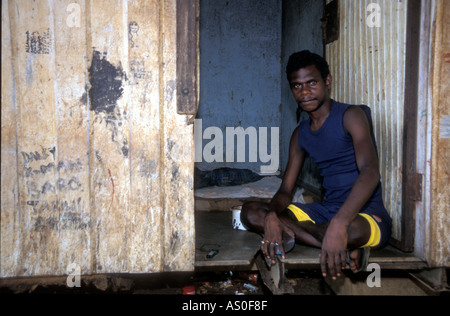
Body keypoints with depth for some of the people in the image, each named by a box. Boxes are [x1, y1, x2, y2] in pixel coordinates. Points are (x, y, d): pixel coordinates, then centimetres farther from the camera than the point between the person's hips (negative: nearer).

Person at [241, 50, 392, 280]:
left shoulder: (351, 115, -8)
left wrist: (338, 224, -41)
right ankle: (346, 250, -17)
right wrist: (272, 216, -18)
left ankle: (295, 233, -11)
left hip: (367, 215, -7)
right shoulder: (300, 134, 12)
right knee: (250, 212, -10)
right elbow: (285, 190, 8)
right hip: (326, 210, 7)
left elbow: (370, 171, -25)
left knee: (351, 230, -44)